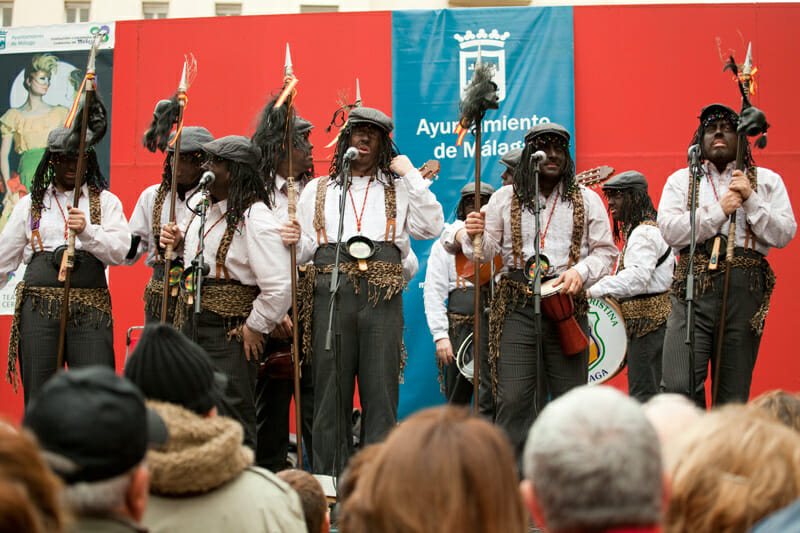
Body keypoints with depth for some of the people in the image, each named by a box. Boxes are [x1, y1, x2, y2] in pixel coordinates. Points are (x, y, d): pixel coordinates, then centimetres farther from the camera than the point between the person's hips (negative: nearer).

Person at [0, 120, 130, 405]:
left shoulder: (106, 202, 13)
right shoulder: (31, 204, 17)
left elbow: (120, 252, -1)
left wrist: (86, 231, -16)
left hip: (90, 309, -1)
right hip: (39, 305, 1)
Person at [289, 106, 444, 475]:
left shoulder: (398, 189, 18)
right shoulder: (318, 189, 20)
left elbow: (431, 227, 3)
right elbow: (305, 250, 17)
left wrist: (412, 177, 3)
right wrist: (296, 241, -6)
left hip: (382, 296, 0)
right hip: (331, 293, 1)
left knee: (381, 388, -3)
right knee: (331, 389, 0)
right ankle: (329, 482, 5)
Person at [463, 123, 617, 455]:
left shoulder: (587, 200, 11)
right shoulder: (505, 198, 11)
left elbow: (605, 251, 11)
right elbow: (488, 251, 10)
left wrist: (580, 272, -7)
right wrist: (475, 236, -12)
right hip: (517, 306, 0)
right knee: (514, 397, -7)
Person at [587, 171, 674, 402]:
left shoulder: (644, 233, -14)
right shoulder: (635, 230, 19)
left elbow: (638, 277, -27)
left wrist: (595, 290, -27)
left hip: (647, 319, -11)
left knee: (642, 395, -11)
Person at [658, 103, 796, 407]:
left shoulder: (766, 180, 17)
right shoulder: (681, 180, 16)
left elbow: (784, 234, 5)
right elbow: (669, 230, -1)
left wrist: (750, 200, -5)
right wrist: (720, 210, -6)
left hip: (745, 290, 1)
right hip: (694, 288, -1)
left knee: (734, 395, 3)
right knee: (679, 386, -15)